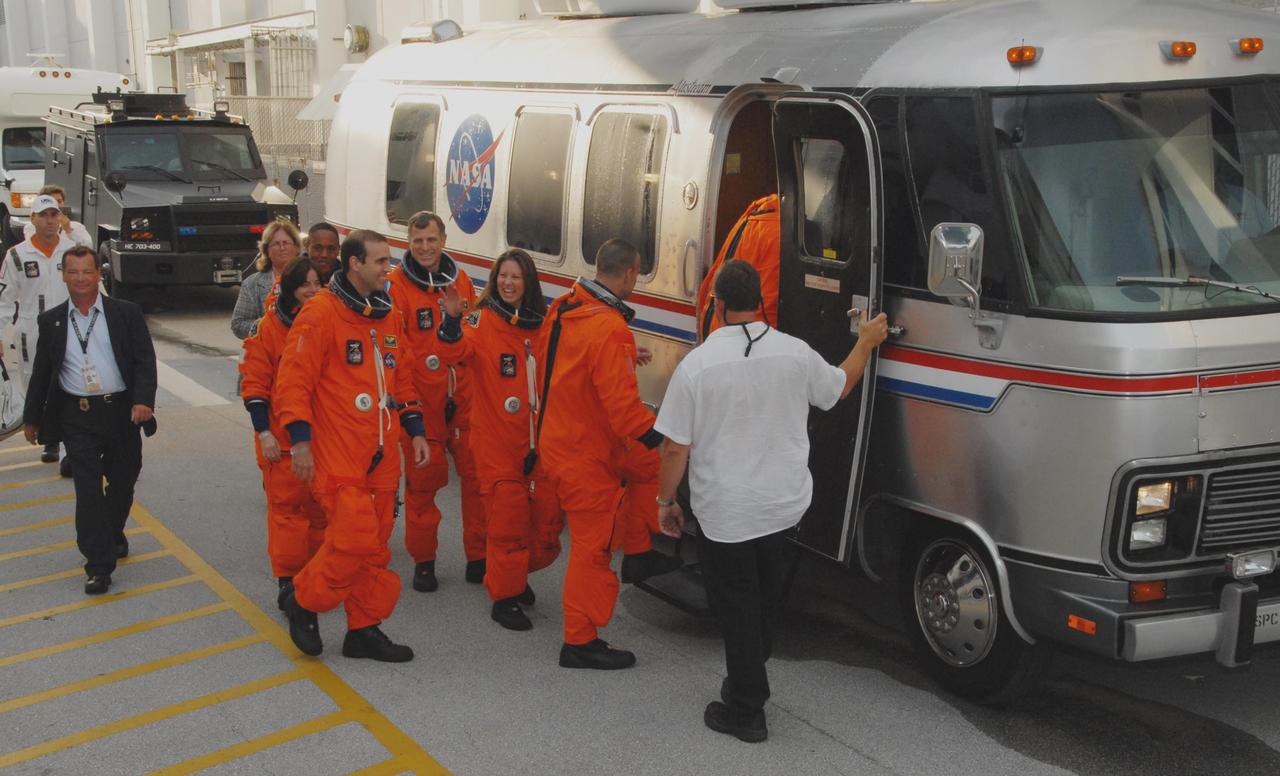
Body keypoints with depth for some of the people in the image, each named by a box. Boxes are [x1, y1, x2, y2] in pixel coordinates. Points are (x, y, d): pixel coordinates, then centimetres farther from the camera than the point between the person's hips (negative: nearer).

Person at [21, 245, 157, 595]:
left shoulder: (126, 313, -1)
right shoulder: (51, 320, 5)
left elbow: (145, 360, -5)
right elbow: (41, 372, 12)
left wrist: (143, 400, -20)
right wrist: (32, 417, 15)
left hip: (121, 411, 0)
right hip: (77, 417, 0)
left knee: (122, 482, 15)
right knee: (88, 488, -6)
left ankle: (113, 535, 42)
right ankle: (98, 565, -3)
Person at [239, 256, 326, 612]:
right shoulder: (271, 327, -4)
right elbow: (254, 383, -4)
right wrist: (263, 432, -10)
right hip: (282, 436, -3)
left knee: (320, 505, 10)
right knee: (286, 504, -2)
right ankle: (287, 580, 3)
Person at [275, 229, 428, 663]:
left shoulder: (387, 315, 13)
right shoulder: (321, 313, -10)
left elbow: (403, 377, 21)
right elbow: (293, 379, -12)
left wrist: (415, 430, 15)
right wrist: (299, 439, -16)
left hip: (381, 455, 7)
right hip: (338, 454, -7)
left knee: (374, 545, 9)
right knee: (354, 539, -12)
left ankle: (364, 629, 21)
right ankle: (303, 602, 12)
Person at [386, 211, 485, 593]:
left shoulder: (461, 281, 9)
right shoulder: (396, 286, -8)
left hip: (463, 399, 4)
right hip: (420, 400, -4)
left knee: (477, 475, 5)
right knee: (424, 479, 4)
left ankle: (478, 557, 18)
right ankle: (423, 561, 19)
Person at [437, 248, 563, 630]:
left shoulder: (542, 325, 9)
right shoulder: (483, 320, -6)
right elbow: (459, 349, -25)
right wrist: (452, 318, -43)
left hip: (538, 439, 5)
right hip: (497, 440, -5)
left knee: (548, 518, 9)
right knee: (507, 517, -3)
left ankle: (519, 573, 35)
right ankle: (504, 597, 11)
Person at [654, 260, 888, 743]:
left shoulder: (696, 365, -17)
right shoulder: (795, 353, -7)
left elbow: (675, 449, -13)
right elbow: (840, 387, 14)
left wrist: (666, 501, 3)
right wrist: (866, 343, 31)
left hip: (724, 514, -4)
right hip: (785, 505, 4)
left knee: (736, 609, 9)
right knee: (764, 601, 23)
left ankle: (746, 712, 16)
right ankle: (748, 683, 36)